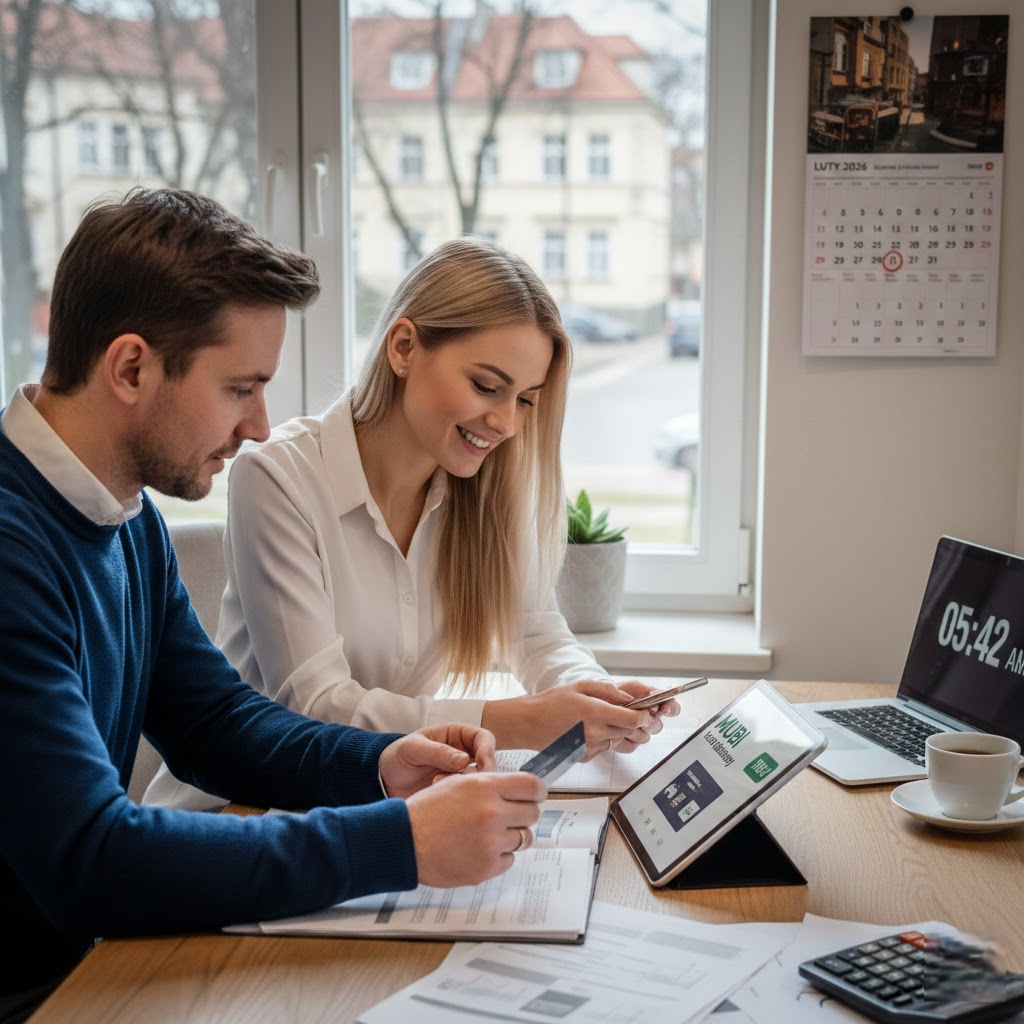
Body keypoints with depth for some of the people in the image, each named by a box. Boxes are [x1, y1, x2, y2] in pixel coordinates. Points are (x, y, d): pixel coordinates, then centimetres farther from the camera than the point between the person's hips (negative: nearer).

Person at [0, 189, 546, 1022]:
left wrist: (379, 765, -6)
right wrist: (401, 841, -26)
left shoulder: (131, 519, 4)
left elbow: (215, 720, 12)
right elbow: (90, 863, -28)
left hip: (89, 953, 7)